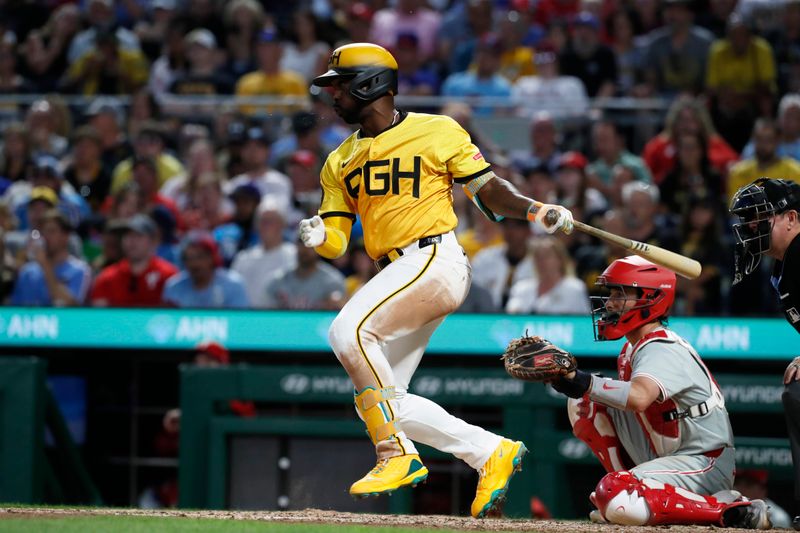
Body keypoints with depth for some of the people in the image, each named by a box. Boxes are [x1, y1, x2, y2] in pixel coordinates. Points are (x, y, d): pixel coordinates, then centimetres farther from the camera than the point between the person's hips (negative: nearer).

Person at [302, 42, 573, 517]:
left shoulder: (437, 131, 2)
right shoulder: (340, 162, 18)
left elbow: (486, 188, 4)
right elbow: (338, 241, 12)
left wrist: (534, 210, -13)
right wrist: (319, 237, -11)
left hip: (435, 259, -8)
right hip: (396, 276, 8)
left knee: (349, 330, -28)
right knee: (381, 402, 1)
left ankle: (397, 453, -23)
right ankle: (492, 453, 9)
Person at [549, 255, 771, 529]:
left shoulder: (662, 351, -22)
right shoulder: (633, 348, 10)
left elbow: (638, 397, -43)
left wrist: (584, 383, -50)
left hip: (703, 464, -9)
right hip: (660, 455, 9)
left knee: (616, 499, -33)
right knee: (583, 404, 3)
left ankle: (729, 510, -19)